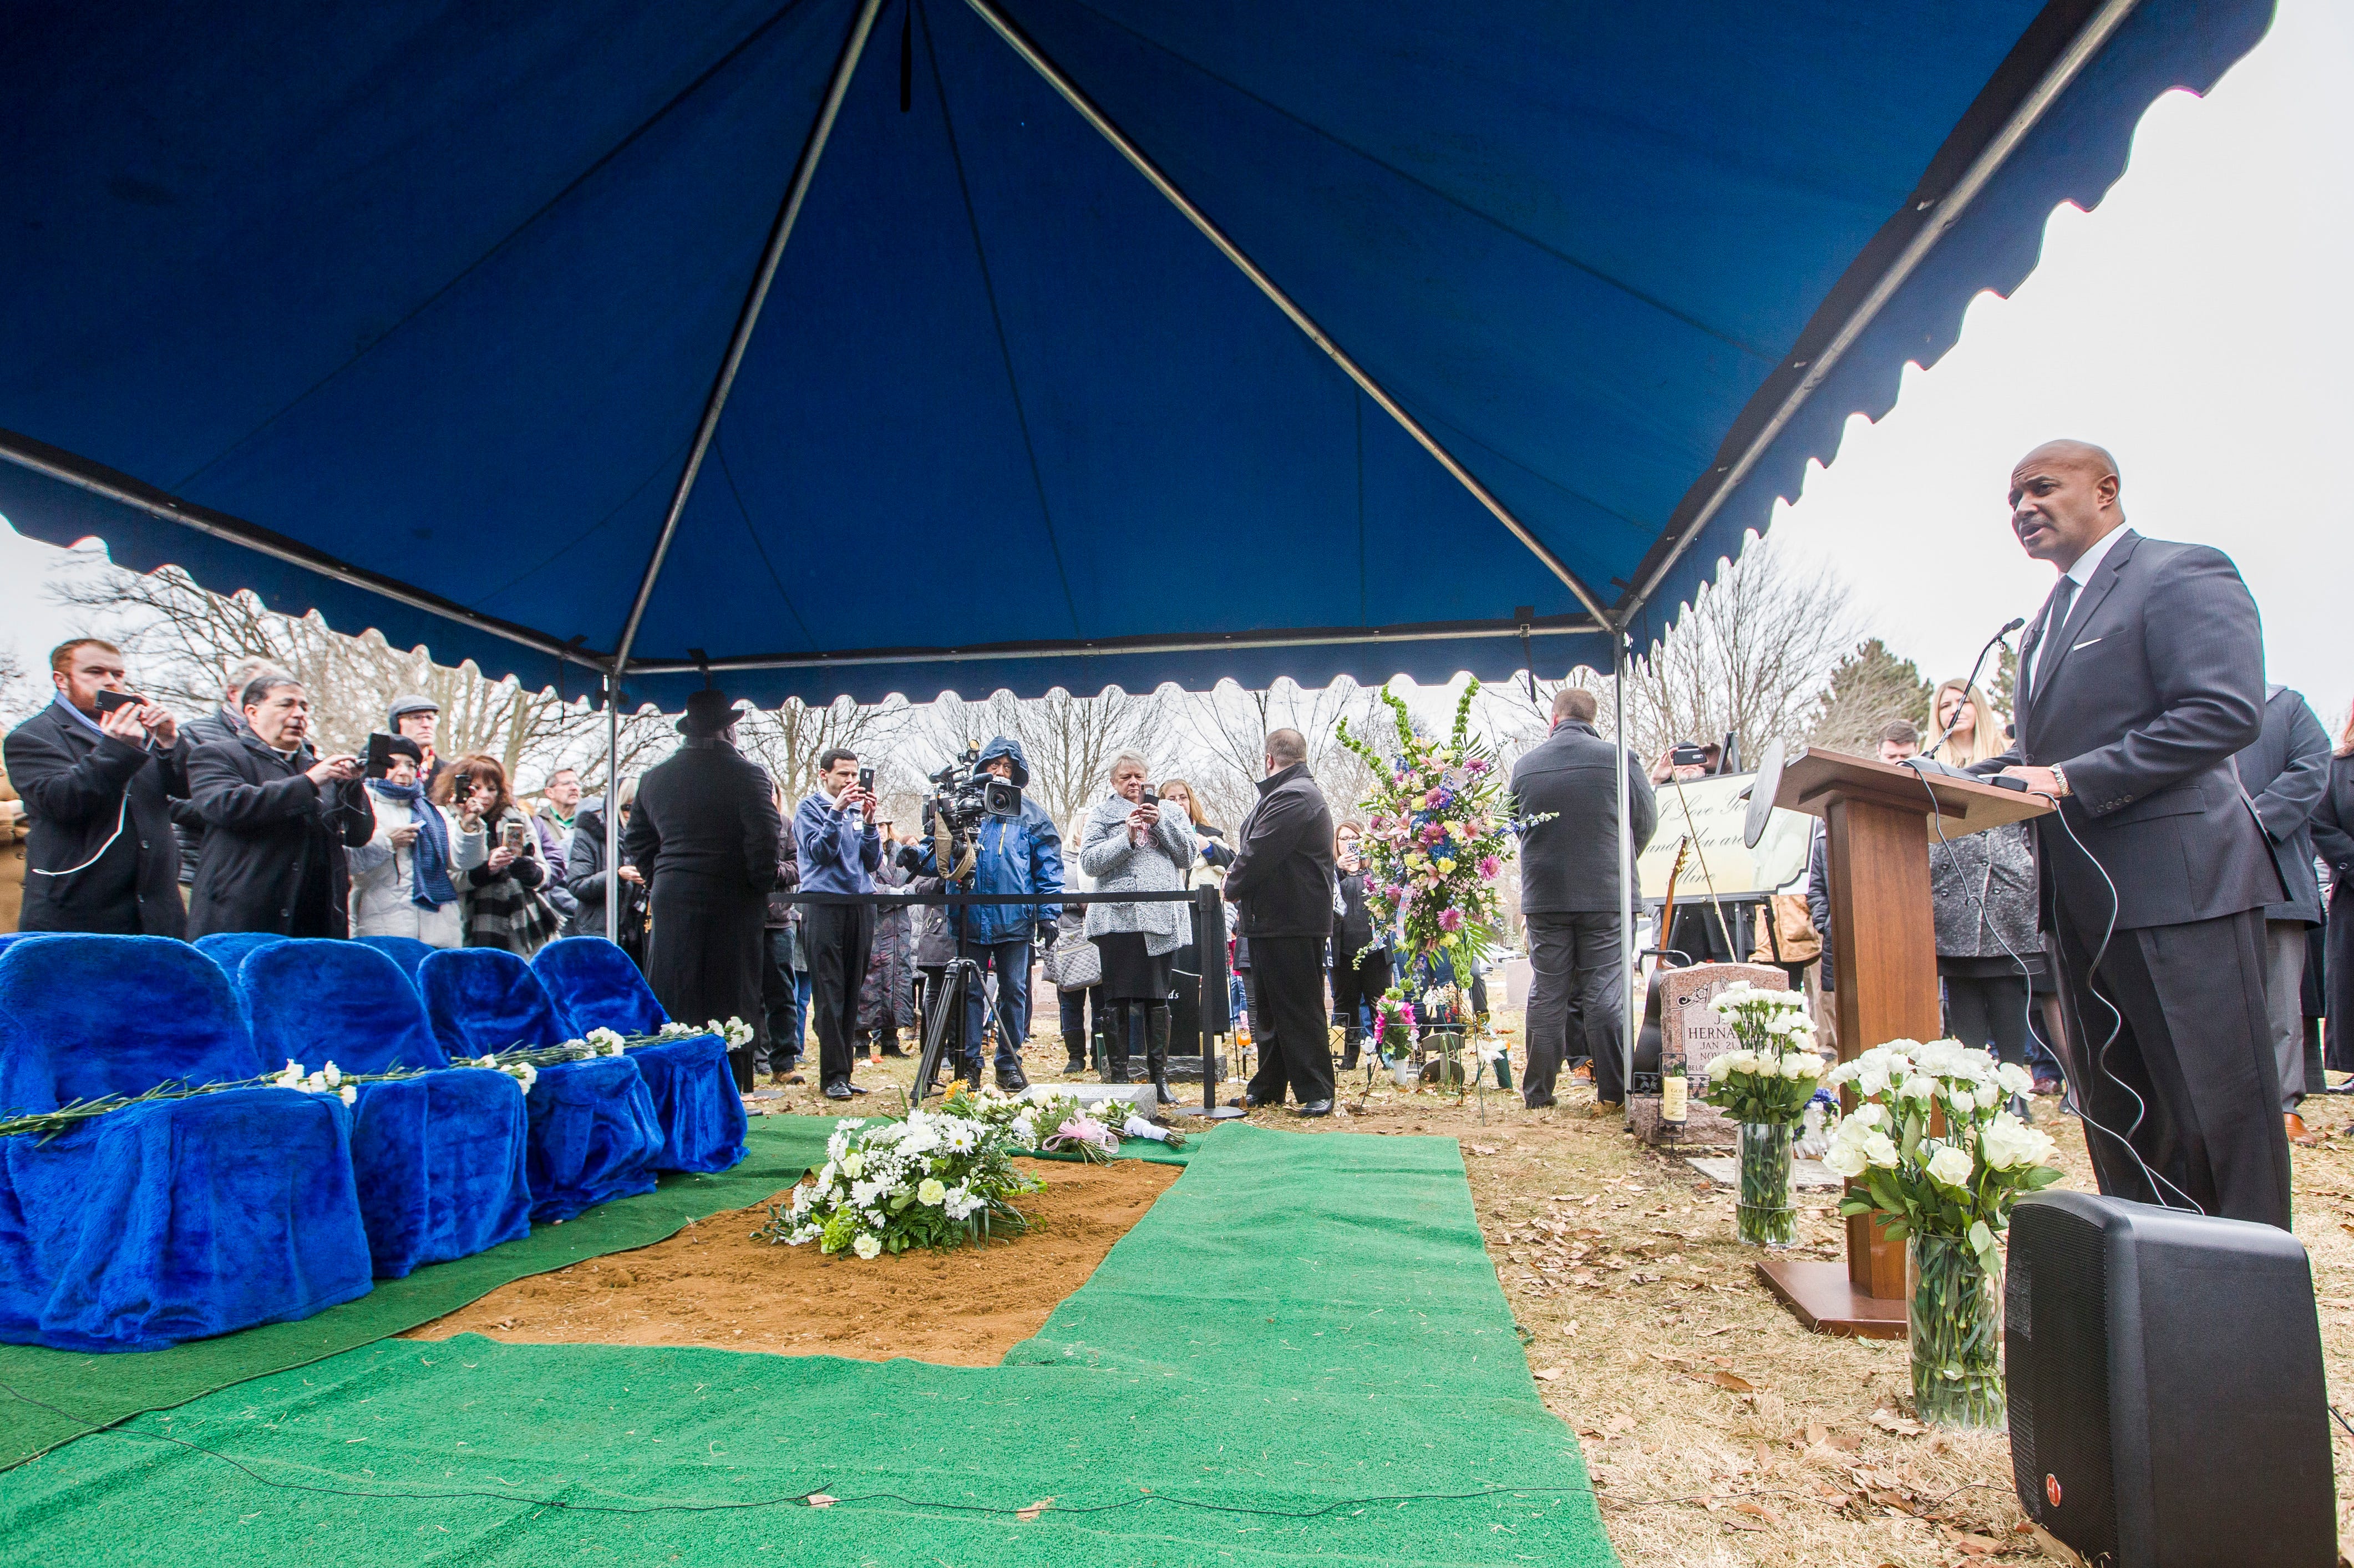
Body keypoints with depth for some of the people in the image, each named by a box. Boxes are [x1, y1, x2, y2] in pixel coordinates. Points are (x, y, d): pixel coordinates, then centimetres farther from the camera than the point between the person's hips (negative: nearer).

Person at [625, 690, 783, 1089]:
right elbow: (764, 842, -16)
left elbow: (636, 842, 16)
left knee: (671, 1006, 11)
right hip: (730, 905, -5)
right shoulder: (746, 774, -10)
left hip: (670, 905, 5)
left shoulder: (654, 776, 10)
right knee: (729, 1010, 2)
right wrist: (762, 884, -2)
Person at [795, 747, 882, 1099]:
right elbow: (818, 851, -11)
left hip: (861, 907, 5)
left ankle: (843, 1071, 12)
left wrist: (869, 823, -4)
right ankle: (833, 1075, -4)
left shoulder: (859, 809, 16)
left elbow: (873, 862, 9)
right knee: (829, 996, -6)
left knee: (851, 995, 6)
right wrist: (836, 811, -16)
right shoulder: (809, 808, 3)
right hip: (824, 907, -5)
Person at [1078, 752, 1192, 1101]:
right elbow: (1088, 861, -2)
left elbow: (1187, 856, 7)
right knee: (1118, 999, -1)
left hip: (1160, 919, 2)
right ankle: (1118, 1075, 6)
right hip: (1117, 918, -1)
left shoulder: (1169, 812, 18)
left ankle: (1159, 1076, 9)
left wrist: (1161, 823, -4)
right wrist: (1127, 838, -12)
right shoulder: (1102, 814, 10)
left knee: (1158, 998, 1)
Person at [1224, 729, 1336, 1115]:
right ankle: (1267, 1088, 25)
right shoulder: (1292, 792, 18)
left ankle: (1316, 1092, 4)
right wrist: (1237, 876, 4)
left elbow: (1259, 853, -22)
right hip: (1274, 921, 11)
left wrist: (1233, 887, -5)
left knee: (1299, 1009, -4)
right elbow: (1252, 844, 21)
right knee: (1269, 1009, 16)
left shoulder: (1292, 797, -18)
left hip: (1291, 923, -11)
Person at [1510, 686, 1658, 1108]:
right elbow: (1648, 821, 5)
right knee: (1605, 991, 4)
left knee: (1546, 992, 7)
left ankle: (1538, 1092, 13)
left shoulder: (1524, 766, 1)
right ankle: (1613, 1092, 7)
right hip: (1606, 896, -2)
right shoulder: (1617, 759, -5)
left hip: (1543, 898, 2)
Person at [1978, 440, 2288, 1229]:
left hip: (2177, 886, -9)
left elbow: (2227, 711, -18)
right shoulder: (2051, 618, 22)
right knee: (2115, 1114, 12)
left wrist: (2070, 779, -22)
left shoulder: (2183, 574, -5)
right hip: (2083, 899, 9)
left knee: (2217, 1109, -3)